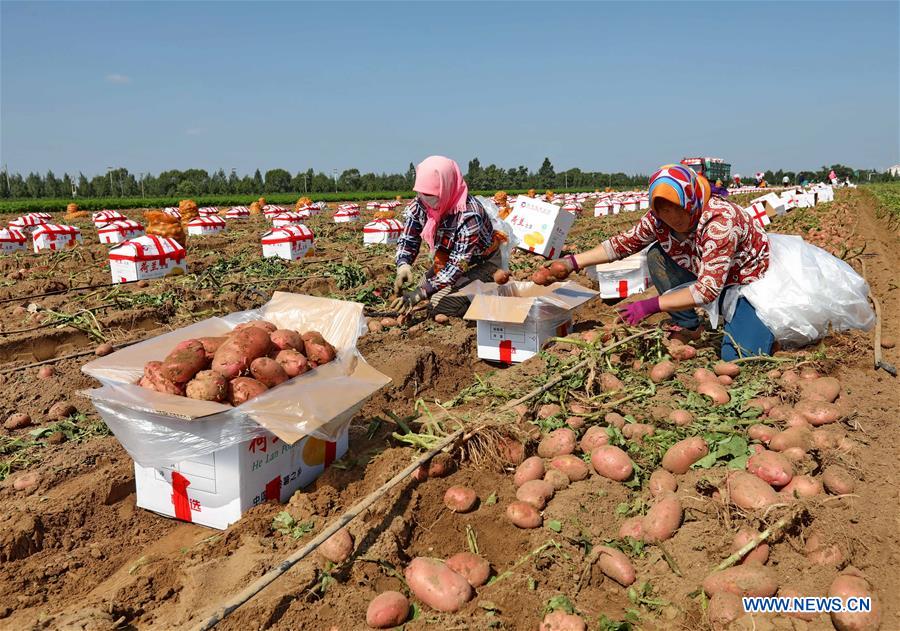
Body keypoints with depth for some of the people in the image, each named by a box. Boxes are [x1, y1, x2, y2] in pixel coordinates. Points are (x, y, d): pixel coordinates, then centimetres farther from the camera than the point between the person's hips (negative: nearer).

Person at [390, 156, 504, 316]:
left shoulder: (469, 215, -35)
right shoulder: (420, 204, -16)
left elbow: (458, 264, -34)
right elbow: (407, 239, -8)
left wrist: (420, 293, -40)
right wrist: (403, 266, -32)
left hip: (482, 264, -7)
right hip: (448, 258, 8)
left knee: (442, 303, -22)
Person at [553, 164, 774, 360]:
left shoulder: (719, 221, -35)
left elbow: (708, 290, -37)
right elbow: (623, 242, -6)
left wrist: (650, 305, -40)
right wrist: (573, 262, -15)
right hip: (707, 277, 6)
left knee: (737, 356, -25)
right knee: (656, 255, -13)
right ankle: (687, 327, 1)